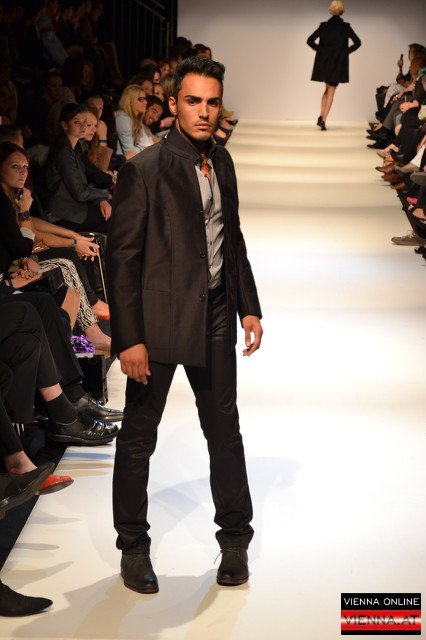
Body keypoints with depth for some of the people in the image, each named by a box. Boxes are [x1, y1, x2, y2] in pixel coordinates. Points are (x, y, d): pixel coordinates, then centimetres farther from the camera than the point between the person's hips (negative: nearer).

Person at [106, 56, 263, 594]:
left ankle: (235, 539, 30)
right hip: (160, 318, -6)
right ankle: (133, 546, 25)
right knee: (138, 436, 7)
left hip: (216, 313, 6)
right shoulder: (143, 170, -13)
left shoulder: (221, 161, 8)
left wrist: (249, 306, 11)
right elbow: (122, 257, -14)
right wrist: (128, 339, -17)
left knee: (224, 427, 14)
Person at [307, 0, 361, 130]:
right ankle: (323, 120, -5)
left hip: (324, 62, 2)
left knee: (327, 89, 20)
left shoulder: (324, 26, -2)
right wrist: (346, 51, 1)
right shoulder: (346, 27, -4)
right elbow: (357, 42, -6)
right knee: (331, 92, 4)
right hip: (338, 64, -2)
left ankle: (321, 116, 6)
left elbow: (310, 40, -6)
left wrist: (320, 49, 3)